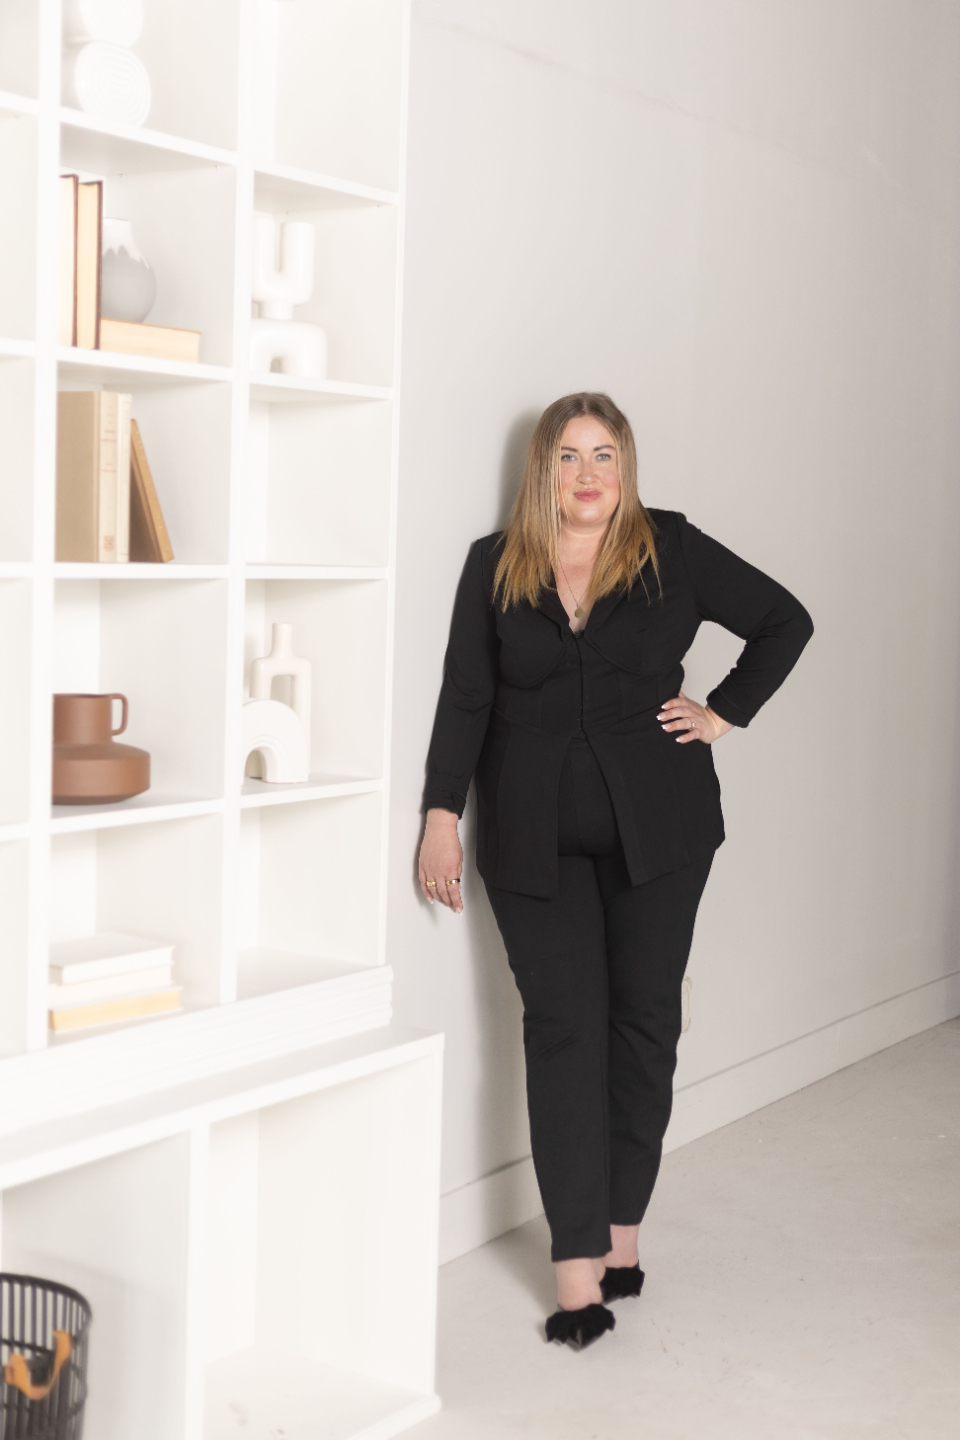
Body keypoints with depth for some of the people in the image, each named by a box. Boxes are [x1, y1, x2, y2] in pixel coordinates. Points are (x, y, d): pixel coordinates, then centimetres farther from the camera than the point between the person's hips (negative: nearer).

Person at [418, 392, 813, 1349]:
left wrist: (724, 713, 3)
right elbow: (465, 696, 3)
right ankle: (577, 1263, -2)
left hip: (656, 827, 1)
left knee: (644, 1018, 5)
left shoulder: (672, 550, 1)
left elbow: (784, 622, 10)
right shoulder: (495, 565, 3)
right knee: (563, 1027, -4)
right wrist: (442, 815, -4)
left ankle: (621, 1223, 19)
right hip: (535, 835, 0)